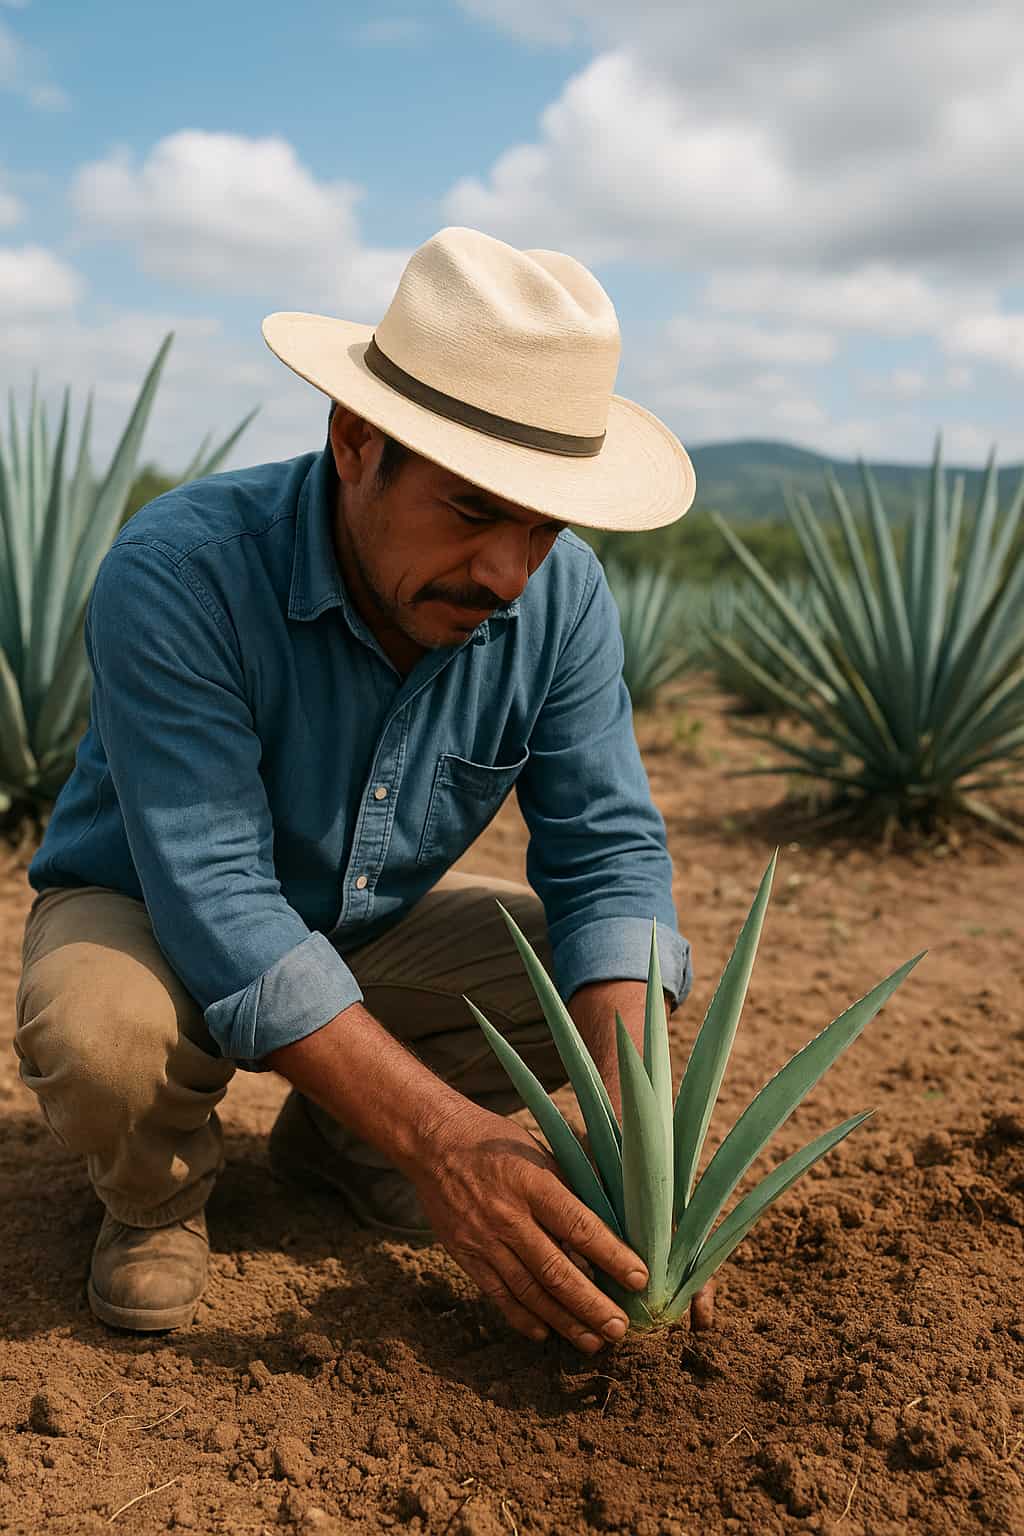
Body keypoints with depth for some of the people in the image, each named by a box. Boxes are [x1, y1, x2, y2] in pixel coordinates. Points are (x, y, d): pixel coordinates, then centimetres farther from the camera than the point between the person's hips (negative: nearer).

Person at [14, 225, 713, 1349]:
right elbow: (217, 901, -37)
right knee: (102, 1035, -37)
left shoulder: (561, 594, -17)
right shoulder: (179, 571, -33)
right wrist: (442, 1141, -45)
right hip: (152, 920, -4)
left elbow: (607, 847, -17)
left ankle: (332, 1135, 9)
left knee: (643, 975, -12)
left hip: (378, 931, 5)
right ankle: (159, 1193, 1)